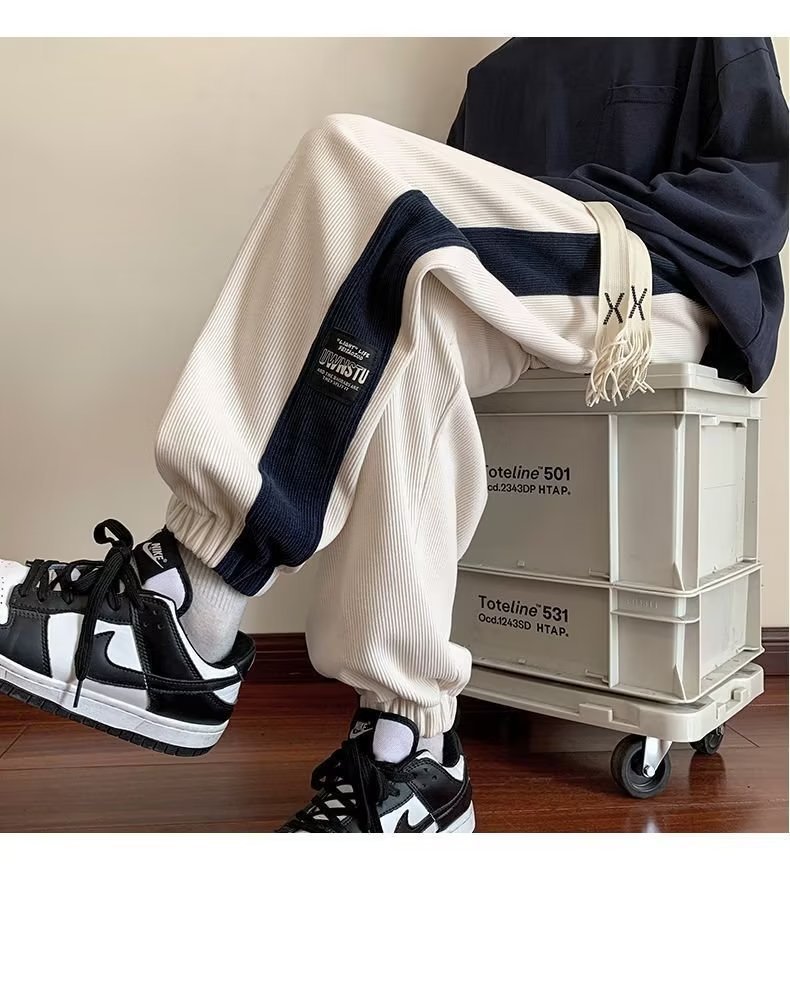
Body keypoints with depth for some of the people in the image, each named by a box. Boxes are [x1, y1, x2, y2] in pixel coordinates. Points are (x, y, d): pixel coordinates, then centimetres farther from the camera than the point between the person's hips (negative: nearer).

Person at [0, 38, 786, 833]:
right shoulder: (501, 70, 29)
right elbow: (466, 205, 17)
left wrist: (610, 218, -13)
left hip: (658, 295, -4)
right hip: (522, 304, 4)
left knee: (357, 163, -25)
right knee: (416, 314, -32)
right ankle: (406, 746, -35)